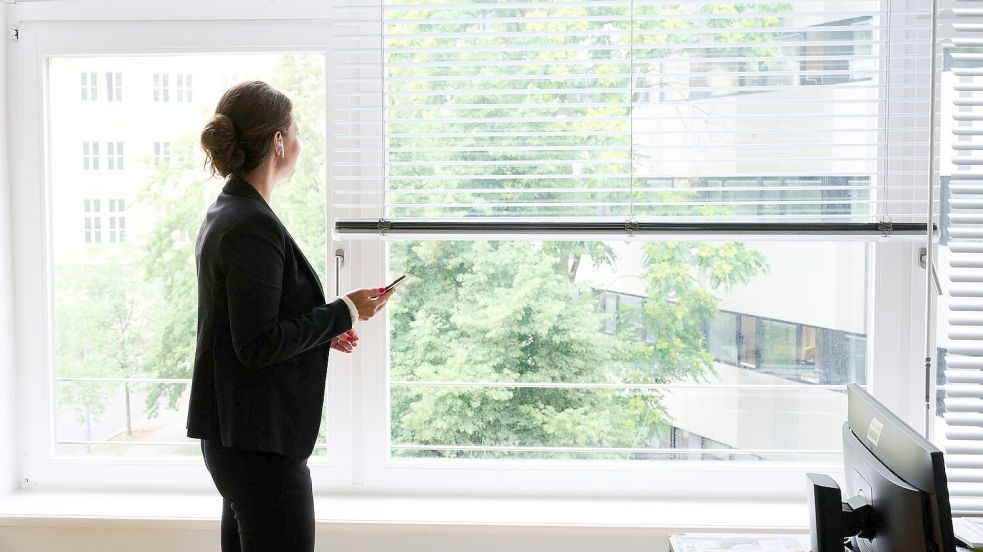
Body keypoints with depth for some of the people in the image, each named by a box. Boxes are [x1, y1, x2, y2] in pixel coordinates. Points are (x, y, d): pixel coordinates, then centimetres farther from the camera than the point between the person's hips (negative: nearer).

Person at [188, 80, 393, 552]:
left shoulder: (224, 214, 12)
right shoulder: (253, 226, -19)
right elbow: (257, 345, -22)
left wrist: (322, 330, 14)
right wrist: (343, 312, -14)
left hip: (232, 431, 10)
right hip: (259, 437, -10)